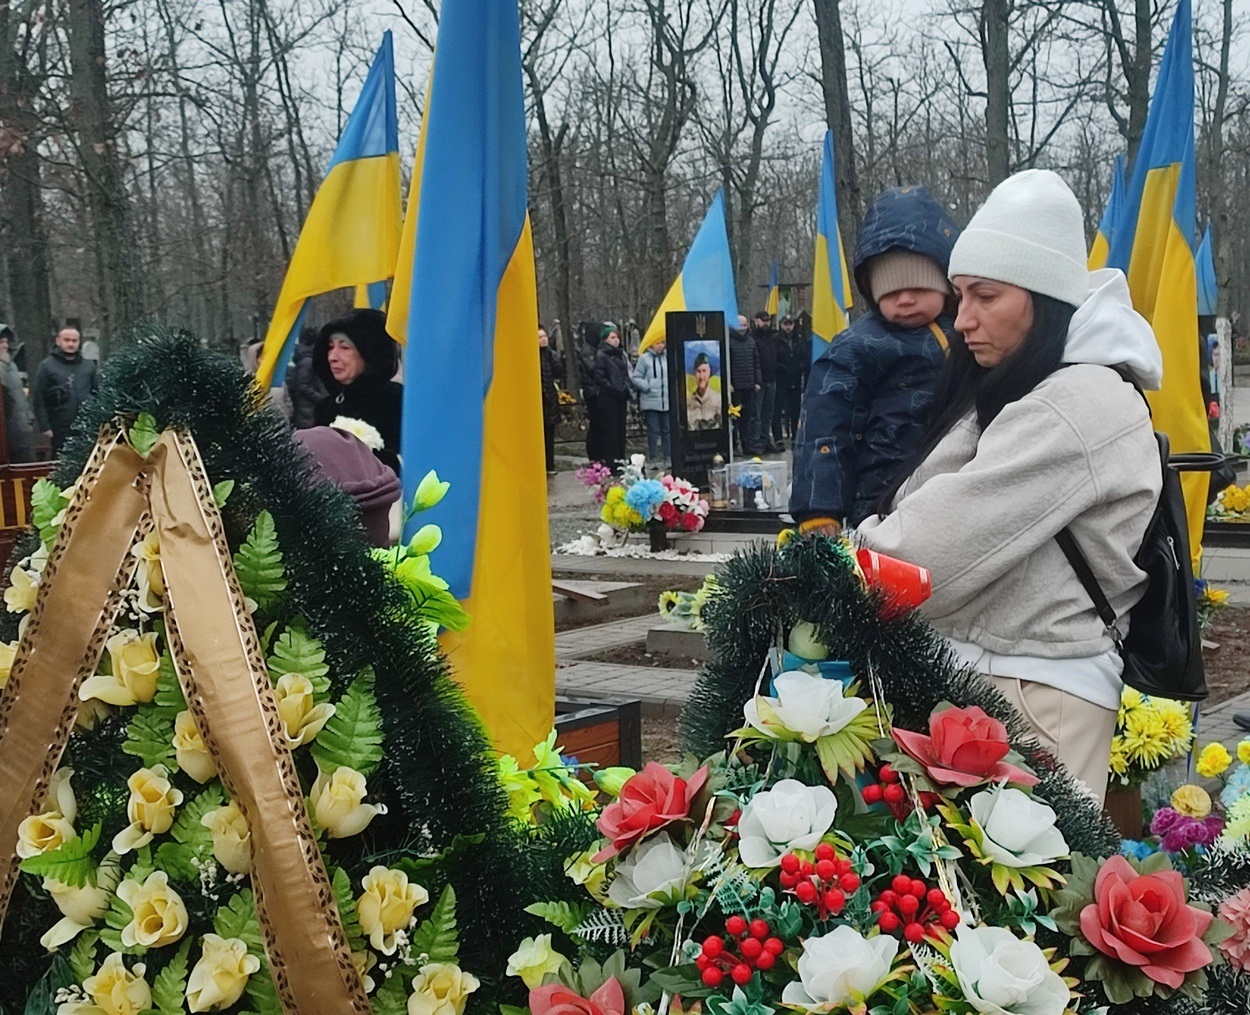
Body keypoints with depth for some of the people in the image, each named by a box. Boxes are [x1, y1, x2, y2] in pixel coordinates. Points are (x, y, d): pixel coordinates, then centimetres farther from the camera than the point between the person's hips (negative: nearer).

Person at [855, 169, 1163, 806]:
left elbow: (942, 540, -16)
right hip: (972, 670, 9)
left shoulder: (1082, 405, -14)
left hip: (1035, 693, -9)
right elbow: (933, 517, 15)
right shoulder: (1010, 391, 19)